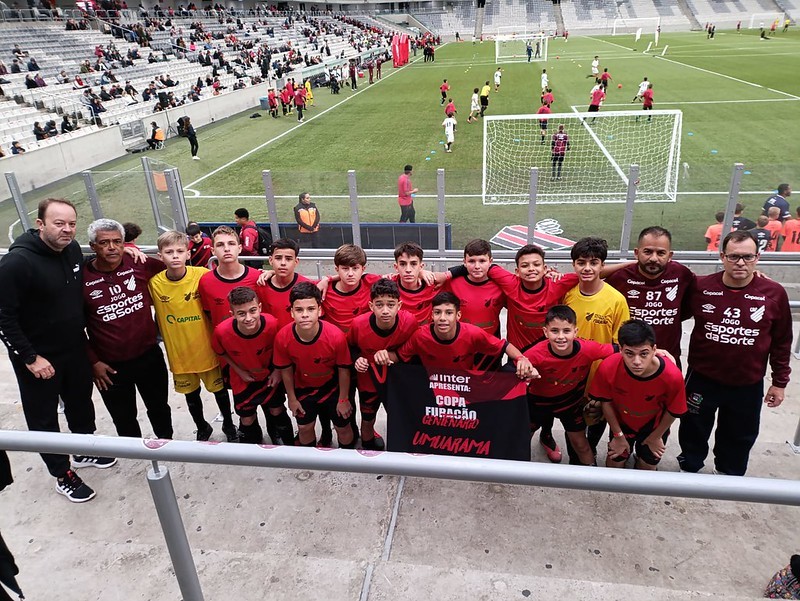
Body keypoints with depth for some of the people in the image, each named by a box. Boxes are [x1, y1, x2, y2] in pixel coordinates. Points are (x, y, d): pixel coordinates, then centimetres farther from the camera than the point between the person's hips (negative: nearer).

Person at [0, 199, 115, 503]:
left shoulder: (73, 249, -4)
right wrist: (29, 358, -19)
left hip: (75, 349, 6)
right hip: (37, 358, -6)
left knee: (81, 404, 23)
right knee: (43, 419, 11)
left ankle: (85, 450, 47)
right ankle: (63, 475, 29)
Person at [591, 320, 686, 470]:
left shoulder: (672, 375, -37)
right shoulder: (608, 368, -36)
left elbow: (672, 412, -15)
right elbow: (606, 402, -16)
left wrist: (655, 437, -1)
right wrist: (618, 435, -5)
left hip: (653, 426, 0)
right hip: (621, 422, 0)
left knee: (648, 467, 16)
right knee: (614, 462, 14)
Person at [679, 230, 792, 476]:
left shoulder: (774, 293, -9)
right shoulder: (700, 287, -12)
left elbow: (782, 342, 0)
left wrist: (779, 382, 3)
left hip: (748, 385, 1)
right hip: (702, 379, 0)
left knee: (739, 437, 19)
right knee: (694, 431, 18)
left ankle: (730, 476, 44)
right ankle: (689, 468, 43)